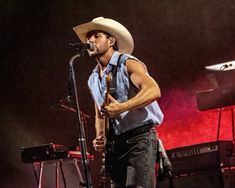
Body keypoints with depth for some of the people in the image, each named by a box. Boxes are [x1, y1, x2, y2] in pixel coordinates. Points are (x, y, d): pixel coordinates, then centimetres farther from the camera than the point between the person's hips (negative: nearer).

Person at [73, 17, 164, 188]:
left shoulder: (127, 63, -5)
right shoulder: (93, 80, 17)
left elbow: (153, 90, -21)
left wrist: (122, 107, -30)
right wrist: (100, 138, 7)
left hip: (140, 137, -7)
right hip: (115, 144, 7)